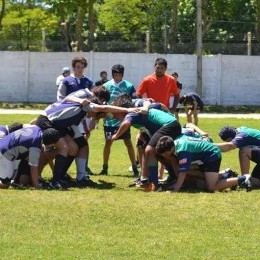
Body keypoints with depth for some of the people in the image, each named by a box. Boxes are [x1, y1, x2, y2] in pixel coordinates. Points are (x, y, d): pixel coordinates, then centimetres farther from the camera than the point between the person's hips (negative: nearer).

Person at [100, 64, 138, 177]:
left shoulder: (128, 86, -2)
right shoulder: (106, 86, 2)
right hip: (109, 119, 1)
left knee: (128, 143, 0)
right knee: (108, 142, 5)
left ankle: (135, 168, 6)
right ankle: (105, 168, 13)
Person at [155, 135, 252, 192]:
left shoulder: (182, 150, -29)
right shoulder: (177, 140, -2)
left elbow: (182, 173, -32)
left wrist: (175, 191, -35)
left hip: (212, 155, -10)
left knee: (211, 187, -19)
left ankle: (242, 180, -13)